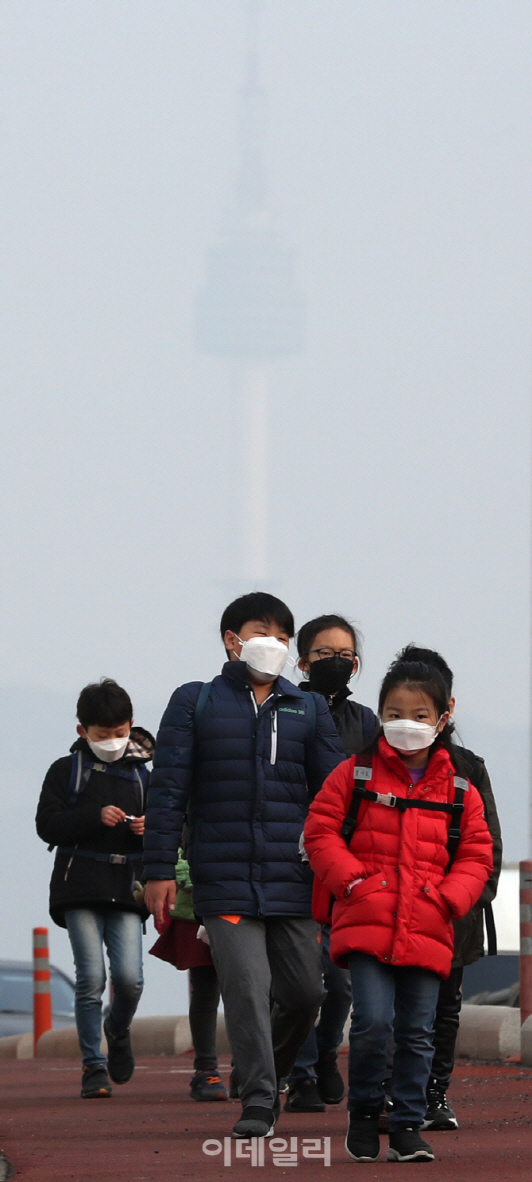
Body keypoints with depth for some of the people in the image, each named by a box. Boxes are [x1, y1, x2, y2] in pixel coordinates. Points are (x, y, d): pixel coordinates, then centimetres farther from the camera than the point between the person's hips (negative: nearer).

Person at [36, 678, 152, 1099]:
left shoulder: (140, 775, 14)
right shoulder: (65, 771, 5)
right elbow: (48, 824, -5)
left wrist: (148, 830, -5)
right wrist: (95, 817, -18)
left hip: (126, 890, 2)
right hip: (80, 890, -2)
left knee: (129, 978, -10)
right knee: (91, 978, -8)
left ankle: (118, 1031, 22)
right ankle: (94, 1066, 1)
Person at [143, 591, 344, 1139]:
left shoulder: (309, 710, 13)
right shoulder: (195, 704, 6)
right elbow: (168, 789, 3)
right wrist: (159, 868, -4)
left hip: (293, 881, 3)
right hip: (224, 880, -3)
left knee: (303, 992, 4)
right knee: (246, 988, -11)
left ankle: (273, 1072, 29)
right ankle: (258, 1099, -7)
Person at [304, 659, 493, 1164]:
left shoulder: (458, 791, 9)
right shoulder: (356, 775, 5)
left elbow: (476, 856, 12)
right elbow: (320, 829, 5)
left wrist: (448, 898, -4)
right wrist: (352, 881, -7)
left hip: (426, 930, 2)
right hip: (366, 923, -2)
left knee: (417, 1034, 4)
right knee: (373, 1022, -15)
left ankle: (408, 1125, 13)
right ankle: (364, 1110, 6)